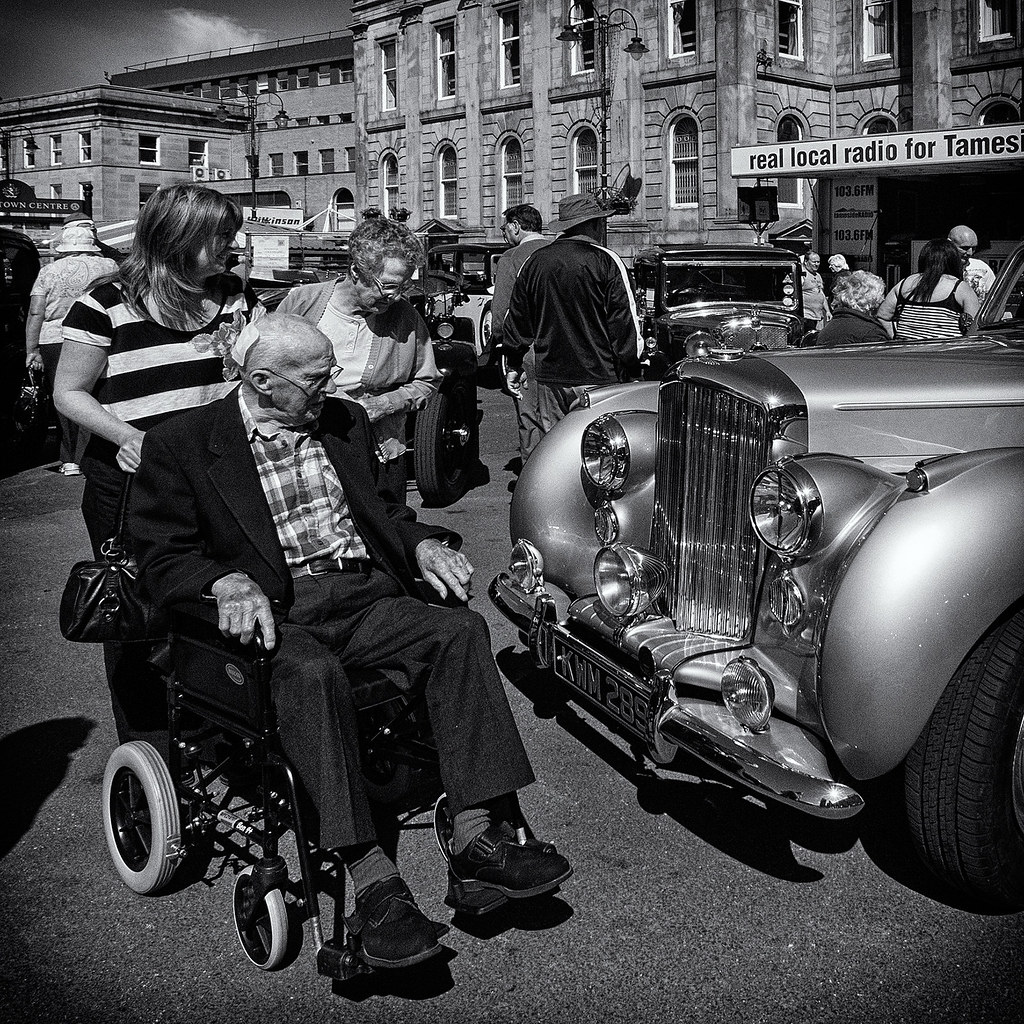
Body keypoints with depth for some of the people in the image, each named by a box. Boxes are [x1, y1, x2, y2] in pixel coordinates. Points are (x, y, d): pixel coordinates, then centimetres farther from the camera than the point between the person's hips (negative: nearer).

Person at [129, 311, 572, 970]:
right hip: (277, 610, -4)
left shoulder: (347, 422, 20)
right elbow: (164, 557, -1)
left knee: (461, 630, -24)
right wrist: (228, 582, -22)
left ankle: (477, 838, -27)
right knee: (311, 673, -38)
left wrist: (422, 543, 5)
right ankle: (372, 880, -37)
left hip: (368, 596, 5)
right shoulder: (182, 445, 4)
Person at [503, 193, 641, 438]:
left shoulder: (534, 262, 8)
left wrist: (515, 366, 29)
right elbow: (625, 323, -6)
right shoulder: (605, 261, -6)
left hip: (549, 380, 5)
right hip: (597, 379, -5)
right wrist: (631, 377, 1)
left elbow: (516, 321, 17)